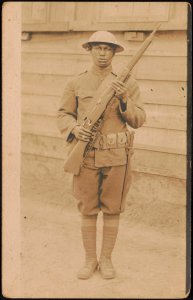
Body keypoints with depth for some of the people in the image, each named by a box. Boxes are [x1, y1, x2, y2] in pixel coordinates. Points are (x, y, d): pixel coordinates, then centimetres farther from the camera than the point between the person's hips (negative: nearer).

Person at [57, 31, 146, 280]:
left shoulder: (128, 83, 0)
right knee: (87, 210, 8)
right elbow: (63, 115, 6)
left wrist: (124, 100, -19)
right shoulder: (76, 83, 2)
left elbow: (138, 120, -1)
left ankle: (106, 259, 22)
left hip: (117, 156, 0)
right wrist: (74, 129, -15)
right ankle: (90, 259, 22)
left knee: (112, 210, 8)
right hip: (87, 155, 0)